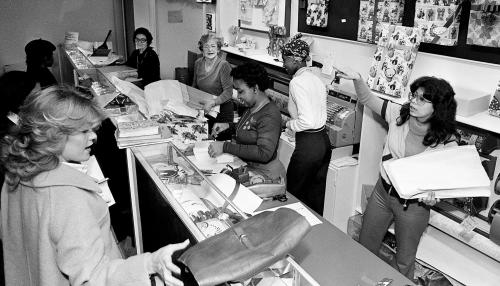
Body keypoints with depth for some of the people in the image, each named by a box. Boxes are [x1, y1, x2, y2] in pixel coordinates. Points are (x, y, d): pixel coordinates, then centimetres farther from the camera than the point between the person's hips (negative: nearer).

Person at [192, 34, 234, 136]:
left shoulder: (224, 65, -17)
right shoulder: (198, 63, 3)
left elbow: (228, 92, -21)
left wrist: (213, 102, -33)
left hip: (222, 110, -5)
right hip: (202, 109, 5)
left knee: (221, 140, 1)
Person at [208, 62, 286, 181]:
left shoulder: (269, 116, -21)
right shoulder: (252, 107, 7)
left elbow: (264, 153, -29)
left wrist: (225, 147, -29)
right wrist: (228, 126, 5)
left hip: (263, 174, -8)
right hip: (245, 165, 8)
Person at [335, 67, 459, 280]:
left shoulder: (447, 142, -19)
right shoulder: (399, 114, -12)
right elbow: (367, 99, -3)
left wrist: (434, 196, -28)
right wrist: (358, 79, -22)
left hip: (413, 205, -3)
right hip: (382, 192, 4)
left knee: (404, 261, 18)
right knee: (365, 247, 22)